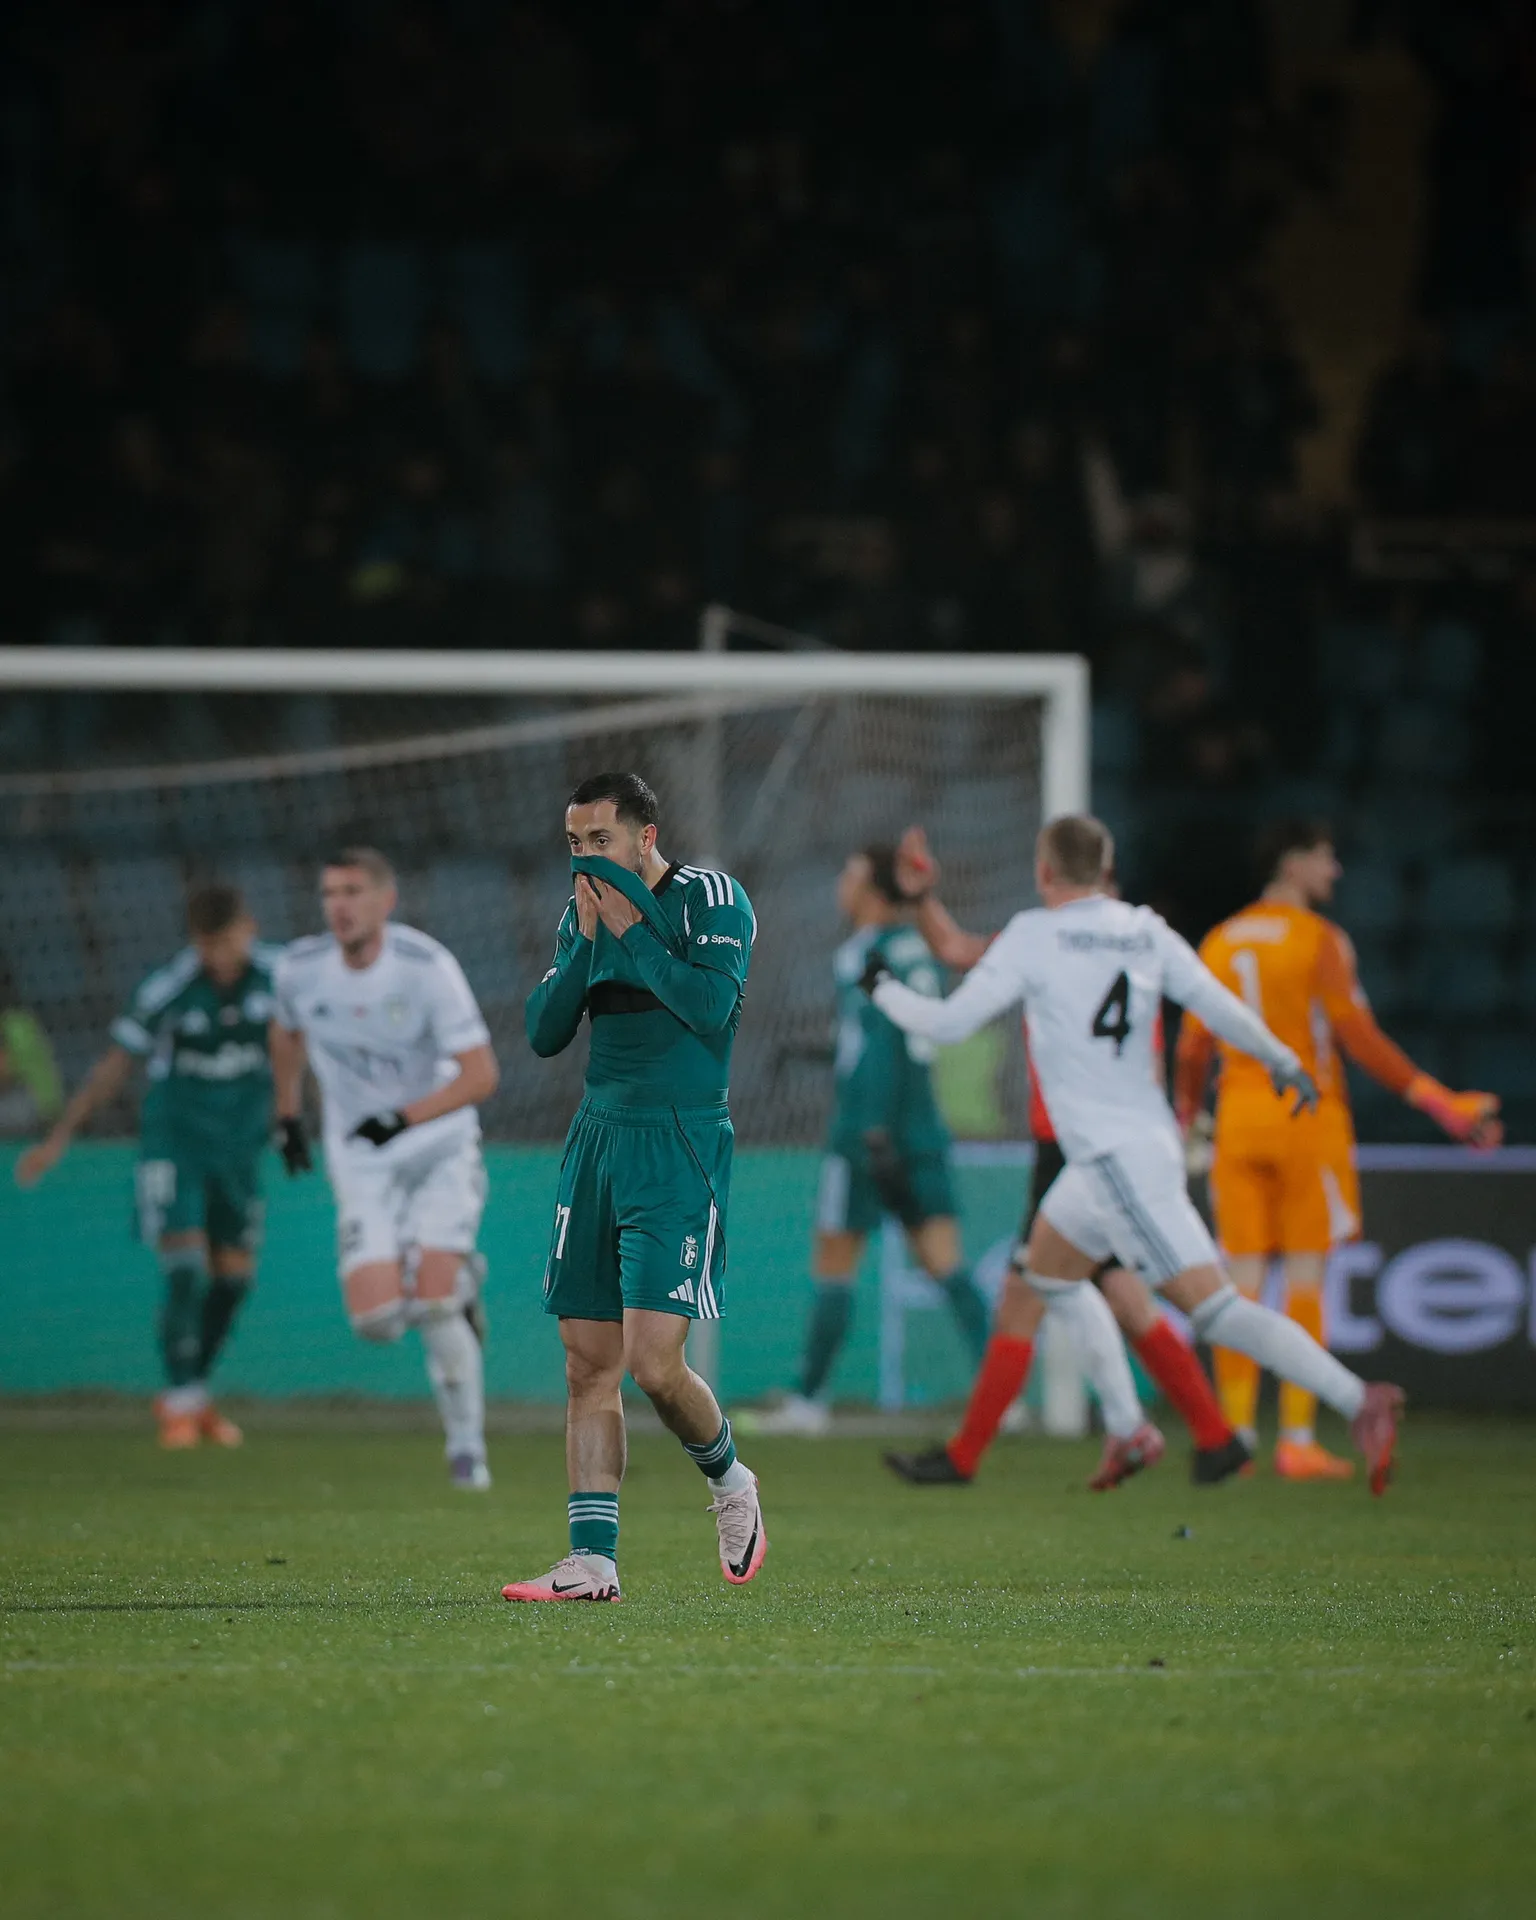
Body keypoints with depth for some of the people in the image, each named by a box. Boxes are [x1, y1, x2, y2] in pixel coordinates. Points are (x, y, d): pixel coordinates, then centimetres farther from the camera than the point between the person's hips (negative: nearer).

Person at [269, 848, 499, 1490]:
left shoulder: (427, 967, -18)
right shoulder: (300, 968, -6)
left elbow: (480, 1075, -18)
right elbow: (287, 1032, 18)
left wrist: (406, 1118, -29)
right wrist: (287, 1114, 20)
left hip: (440, 1145, -2)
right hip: (362, 1159, 2)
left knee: (432, 1300, -14)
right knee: (376, 1316, -13)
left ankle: (467, 1445, 5)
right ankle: (457, 1279, 22)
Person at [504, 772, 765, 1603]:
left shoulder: (712, 898, -6)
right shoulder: (583, 914, 13)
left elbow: (712, 1006, -19)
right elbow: (543, 1034, 7)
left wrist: (631, 930, -13)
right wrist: (588, 940, -4)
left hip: (681, 1146, -6)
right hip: (597, 1140, 7)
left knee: (654, 1364, -13)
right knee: (589, 1366, 2)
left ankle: (729, 1482, 16)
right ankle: (593, 1561, 4)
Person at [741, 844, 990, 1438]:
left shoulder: (864, 953, -9)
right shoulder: (918, 950, 14)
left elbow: (879, 1043, -19)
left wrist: (873, 1129, -22)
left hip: (867, 1128, -7)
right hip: (923, 1131, 7)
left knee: (834, 1261, 2)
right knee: (944, 1262, 1)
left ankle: (808, 1400, 7)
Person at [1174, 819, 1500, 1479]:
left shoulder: (1218, 943, 9)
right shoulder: (1320, 940, -6)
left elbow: (1193, 1048, 11)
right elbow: (1359, 1038, -12)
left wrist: (1183, 1116, 27)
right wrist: (1438, 1101, -8)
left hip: (1240, 1115, 4)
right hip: (1308, 1116, -4)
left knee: (1242, 1280, 5)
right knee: (1305, 1280, -1)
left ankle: (1235, 1435, 2)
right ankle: (1298, 1441, -4)